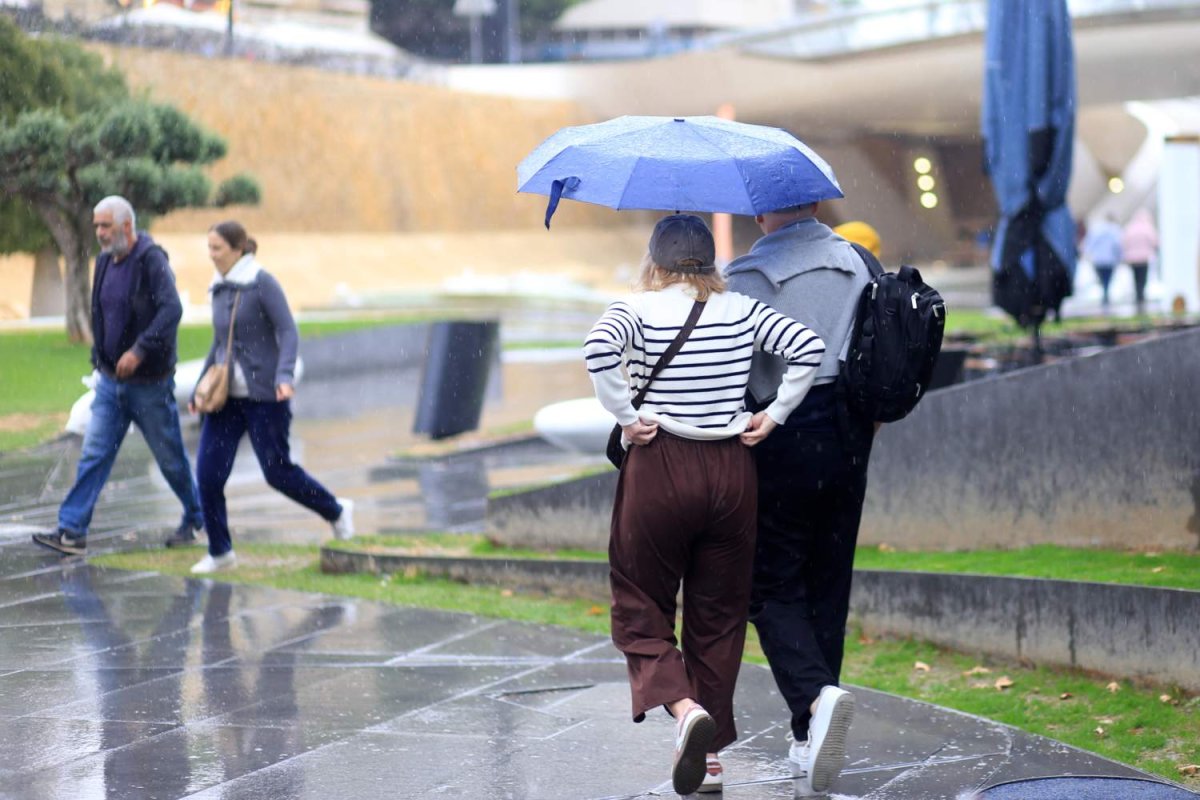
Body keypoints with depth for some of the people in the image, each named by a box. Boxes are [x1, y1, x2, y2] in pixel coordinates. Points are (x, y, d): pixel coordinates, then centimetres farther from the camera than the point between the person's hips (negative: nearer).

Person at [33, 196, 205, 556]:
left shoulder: (151, 260, -16)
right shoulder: (105, 261, 7)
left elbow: (171, 309, -28)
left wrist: (139, 350, -34)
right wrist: (98, 358, 14)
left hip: (149, 382, -6)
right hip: (110, 379, 6)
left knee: (171, 458, 8)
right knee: (93, 455, -1)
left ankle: (195, 517, 27)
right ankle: (72, 532, -3)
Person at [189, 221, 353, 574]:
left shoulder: (263, 283, -10)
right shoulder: (219, 289, 10)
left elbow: (289, 333, -15)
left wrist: (284, 376, -29)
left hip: (264, 395, -6)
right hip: (226, 395, 6)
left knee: (278, 472, 1)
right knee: (207, 474, -5)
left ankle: (336, 511, 27)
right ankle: (220, 552, 6)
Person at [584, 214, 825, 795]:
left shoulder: (638, 310, -3)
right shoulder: (742, 311, 5)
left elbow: (599, 348, -22)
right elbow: (808, 348, -3)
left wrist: (625, 414, -13)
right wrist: (773, 415, 2)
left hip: (658, 470, -3)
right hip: (731, 470, 3)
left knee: (640, 613, 7)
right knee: (717, 616, 13)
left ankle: (683, 707, -20)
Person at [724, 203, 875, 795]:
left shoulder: (747, 275, -8)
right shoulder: (856, 264, 8)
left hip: (783, 438, -5)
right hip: (847, 436, 5)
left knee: (773, 589, 3)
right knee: (828, 588, 11)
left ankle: (815, 696, -23)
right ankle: (807, 744, 14)